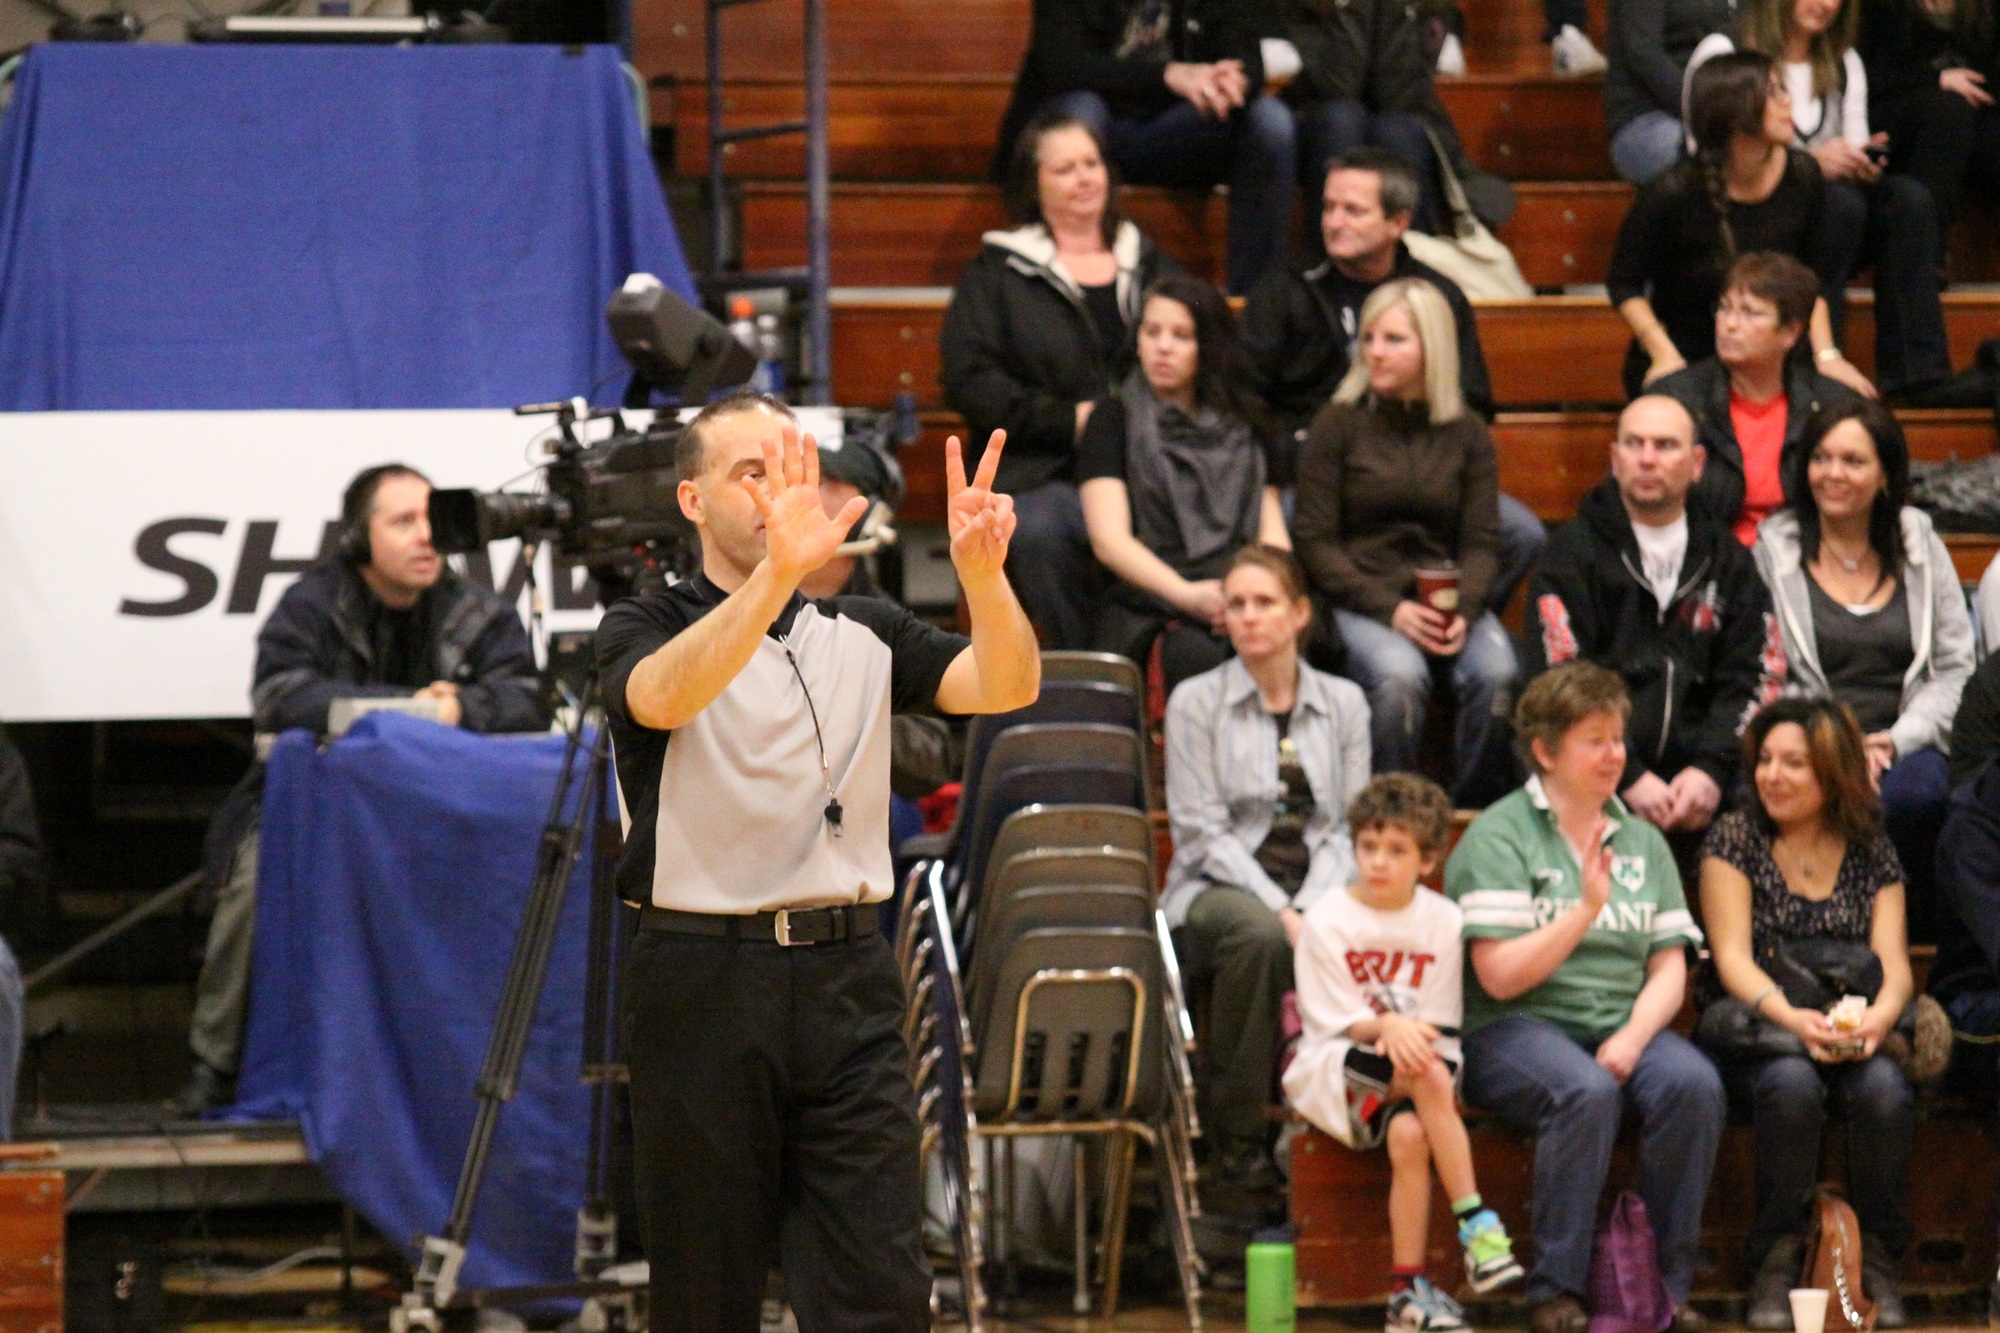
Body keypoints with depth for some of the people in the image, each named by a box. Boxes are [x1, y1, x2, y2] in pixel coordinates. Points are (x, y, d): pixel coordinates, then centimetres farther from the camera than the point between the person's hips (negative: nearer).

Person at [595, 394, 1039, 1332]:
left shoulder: (865, 634, 14)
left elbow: (1006, 685, -2)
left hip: (847, 978, 3)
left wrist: (982, 571, -24)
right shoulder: (646, 629, 2)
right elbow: (665, 695, -23)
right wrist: (779, 568, -39)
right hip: (704, 981, -3)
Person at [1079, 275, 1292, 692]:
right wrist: (1187, 595, -18)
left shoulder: (1244, 424, 23)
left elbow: (1271, 533, 17)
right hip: (1147, 602, -3)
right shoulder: (1114, 420, 12)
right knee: (1193, 653, -39)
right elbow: (1109, 539, -1)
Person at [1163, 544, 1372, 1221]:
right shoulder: (1196, 702, 4)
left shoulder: (1344, 703, 13)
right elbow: (1203, 832, -5)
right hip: (1217, 889, -2)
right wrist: (1275, 909, -18)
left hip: (1315, 894, 2)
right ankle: (1234, 1152, -30)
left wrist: (1311, 908, -12)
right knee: (1258, 937, -39)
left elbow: (1349, 828, 7)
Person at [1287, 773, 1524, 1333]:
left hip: (1411, 1073, 2)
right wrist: (1386, 1027, -25)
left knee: (1409, 1133, -34)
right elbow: (1335, 1021, -6)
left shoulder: (1444, 921, 3)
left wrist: (1409, 1036, -20)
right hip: (1332, 1069, -2)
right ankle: (1476, 1221, -35)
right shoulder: (1327, 921, -2)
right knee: (1428, 1073, -34)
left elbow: (1439, 1029, 2)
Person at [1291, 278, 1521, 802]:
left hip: (1446, 598, 2)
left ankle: (1453, 804, -13)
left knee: (1496, 673, -29)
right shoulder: (1337, 426, 4)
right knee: (1399, 676, -34)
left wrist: (1464, 611, -13)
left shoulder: (1467, 434, 11)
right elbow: (1313, 540, 0)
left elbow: (1481, 541, 8)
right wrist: (1389, 609, -13)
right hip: (1361, 598, -2)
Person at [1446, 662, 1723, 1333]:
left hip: (1623, 1025, 5)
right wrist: (1587, 910, -20)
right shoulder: (1499, 837, -1)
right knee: (1586, 1092, -36)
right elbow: (1500, 975, -11)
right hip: (1517, 1028, -5)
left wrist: (1632, 1038, -10)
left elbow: (1669, 968, 9)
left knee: (1693, 1084, -26)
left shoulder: (1642, 841, 16)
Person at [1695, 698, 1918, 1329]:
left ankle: (1877, 1262, -17)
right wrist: (1790, 1016, -26)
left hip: (1851, 1035, 2)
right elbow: (1732, 957, -6)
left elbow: (1893, 962, 2)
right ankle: (1776, 1264, -25)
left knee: (1883, 1089, -32)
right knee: (1792, 1083, -36)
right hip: (1751, 1032, -2)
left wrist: (1880, 1015, -23)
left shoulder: (1871, 852, 10)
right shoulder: (1735, 838, 4)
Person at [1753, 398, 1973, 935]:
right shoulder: (1774, 550, 10)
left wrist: (1896, 740, -7)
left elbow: (1956, 670, 11)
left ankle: (1917, 926, -15)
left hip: (1904, 749, 2)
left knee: (1918, 790, -35)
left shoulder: (1921, 548, 16)